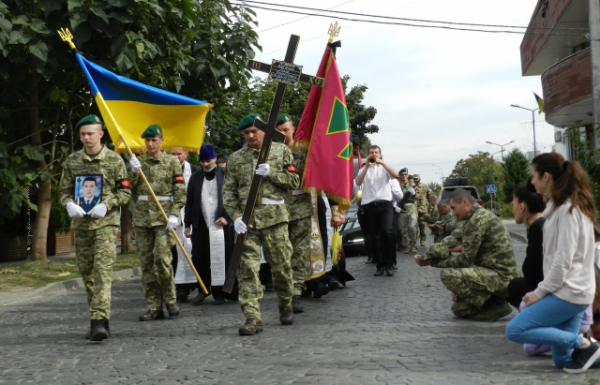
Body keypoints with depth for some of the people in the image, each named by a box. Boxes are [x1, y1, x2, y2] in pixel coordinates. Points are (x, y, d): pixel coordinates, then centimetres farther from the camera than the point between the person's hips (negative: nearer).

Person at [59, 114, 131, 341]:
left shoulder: (115, 160, 0)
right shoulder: (72, 161, 9)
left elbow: (125, 191, 1)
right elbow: (64, 190, 13)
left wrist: (106, 205, -14)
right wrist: (69, 205, -9)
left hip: (106, 222, -4)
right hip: (81, 223, 4)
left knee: (103, 270, -15)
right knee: (86, 273, 9)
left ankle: (99, 321, -20)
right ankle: (99, 321, 20)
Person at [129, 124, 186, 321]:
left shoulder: (172, 162, 4)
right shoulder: (137, 161, 13)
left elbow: (180, 191, -1)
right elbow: (130, 191, 10)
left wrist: (175, 214, -11)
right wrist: (134, 172, -6)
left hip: (164, 217, -4)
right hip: (142, 217, 4)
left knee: (162, 258, -14)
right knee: (146, 262, 3)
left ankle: (170, 300, 4)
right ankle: (154, 307, 8)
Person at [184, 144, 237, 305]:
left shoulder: (224, 175, 0)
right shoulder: (195, 177, 10)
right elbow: (189, 202, 12)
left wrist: (227, 217, -9)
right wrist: (188, 224, 9)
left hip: (221, 224, -3)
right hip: (200, 225, 3)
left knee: (221, 259, -1)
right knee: (199, 258, 2)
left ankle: (220, 292, 9)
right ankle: (203, 289, 17)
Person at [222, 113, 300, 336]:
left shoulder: (281, 151, 8)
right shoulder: (236, 158, 11)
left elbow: (294, 182, 4)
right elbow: (229, 191, 7)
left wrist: (271, 173, -11)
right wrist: (235, 216, -7)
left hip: (275, 217, -1)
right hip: (246, 218, 1)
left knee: (282, 266, 5)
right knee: (247, 269, -6)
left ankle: (285, 308, 28)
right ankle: (252, 318, -6)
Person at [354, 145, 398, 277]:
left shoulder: (384, 167, 14)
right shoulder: (364, 169, 15)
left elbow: (394, 175, -7)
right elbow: (358, 182, -3)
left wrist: (381, 162, -11)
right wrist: (367, 166, -9)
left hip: (385, 204, -2)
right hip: (369, 205, 2)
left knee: (387, 232, -18)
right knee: (374, 237, 3)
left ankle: (389, 264, -9)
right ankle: (380, 265, 10)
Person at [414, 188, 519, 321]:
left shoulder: (477, 219, -16)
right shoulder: (483, 215, 17)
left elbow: (465, 260, -19)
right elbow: (472, 256, 19)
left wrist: (432, 261, -12)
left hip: (501, 277, -10)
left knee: (447, 274, -22)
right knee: (458, 309, 18)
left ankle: (495, 305, -11)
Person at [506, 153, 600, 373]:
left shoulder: (567, 209, -15)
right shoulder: (565, 206, 16)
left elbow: (564, 259, -20)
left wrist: (540, 291, -13)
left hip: (568, 291, -10)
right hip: (571, 290, 10)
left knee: (515, 330, -10)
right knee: (562, 360, 9)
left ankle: (581, 343, -8)